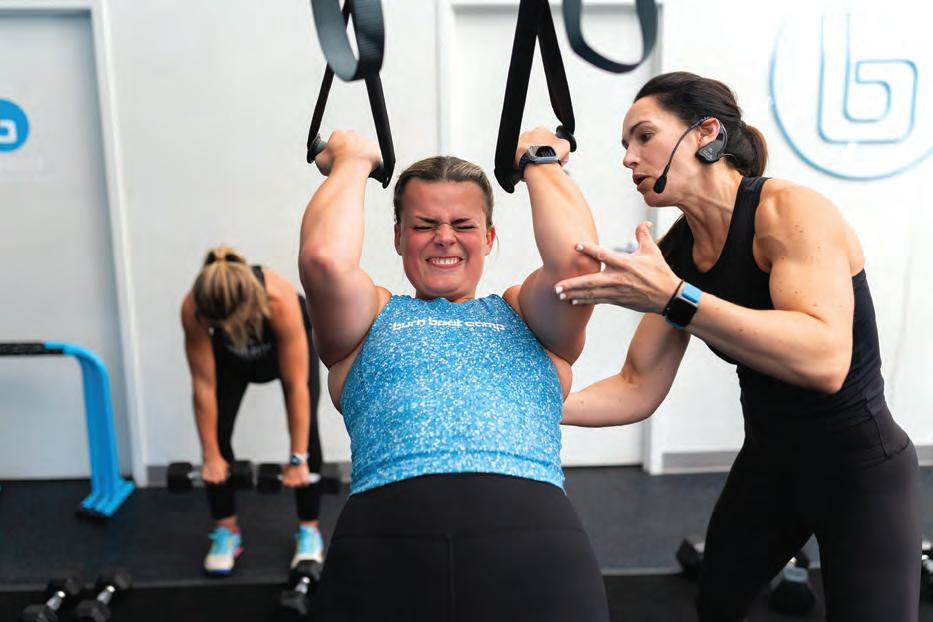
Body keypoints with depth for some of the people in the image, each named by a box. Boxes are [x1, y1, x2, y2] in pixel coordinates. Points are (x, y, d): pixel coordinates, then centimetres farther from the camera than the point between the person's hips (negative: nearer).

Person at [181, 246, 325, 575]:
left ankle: (309, 530, 4)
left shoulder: (280, 300, -45)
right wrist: (210, 456, -19)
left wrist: (297, 459, -29)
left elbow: (296, 387, -35)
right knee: (217, 433, -9)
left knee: (305, 430, -13)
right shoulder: (192, 308, -38)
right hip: (231, 353, 2)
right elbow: (203, 385, -26)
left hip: (288, 339, -2)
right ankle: (227, 530, 10)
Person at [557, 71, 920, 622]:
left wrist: (673, 299, -42)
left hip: (861, 469, -7)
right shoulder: (675, 252, -4)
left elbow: (824, 359, -38)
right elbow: (639, 389, -5)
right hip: (767, 463, 7)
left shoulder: (789, 209, -23)